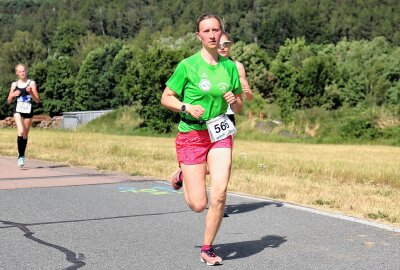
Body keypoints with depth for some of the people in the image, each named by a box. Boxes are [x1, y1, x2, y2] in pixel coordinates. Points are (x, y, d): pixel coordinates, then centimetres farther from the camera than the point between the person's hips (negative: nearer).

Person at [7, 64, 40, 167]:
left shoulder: (31, 83, 2)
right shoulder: (14, 84, 8)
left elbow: (37, 100, 0)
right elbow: (9, 101, 13)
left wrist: (30, 92, -17)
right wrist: (13, 94, -8)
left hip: (28, 111, 0)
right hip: (18, 110, 0)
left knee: (25, 135, 9)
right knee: (21, 132, -21)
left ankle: (22, 155, 27)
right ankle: (20, 156, -11)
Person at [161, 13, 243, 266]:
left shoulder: (230, 66, 6)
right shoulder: (187, 65, -6)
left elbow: (240, 106, 15)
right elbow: (166, 98, 0)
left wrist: (234, 101, -8)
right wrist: (186, 107, -18)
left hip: (220, 134, 3)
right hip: (192, 135, -3)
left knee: (219, 195, -12)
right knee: (198, 204, -3)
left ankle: (207, 249, 9)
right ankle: (183, 176, 32)